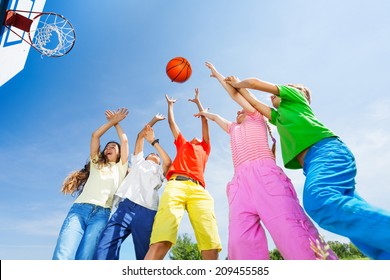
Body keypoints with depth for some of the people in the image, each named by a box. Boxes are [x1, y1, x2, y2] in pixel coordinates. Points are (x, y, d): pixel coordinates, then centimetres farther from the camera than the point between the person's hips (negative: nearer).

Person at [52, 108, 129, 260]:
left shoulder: (120, 168, 23)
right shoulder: (96, 164, 28)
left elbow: (124, 141, 18)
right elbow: (95, 135, 21)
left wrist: (117, 123, 32)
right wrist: (111, 121, 29)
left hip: (101, 214, -1)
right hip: (79, 209, 2)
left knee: (84, 259, -20)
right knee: (61, 256, -21)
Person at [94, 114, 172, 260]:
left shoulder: (159, 171, 26)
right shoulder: (139, 162, 31)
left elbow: (168, 162, 3)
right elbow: (141, 135, 30)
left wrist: (153, 141, 9)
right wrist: (153, 121, 32)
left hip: (146, 213, -1)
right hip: (124, 208, 1)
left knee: (145, 255, -6)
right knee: (104, 250, -17)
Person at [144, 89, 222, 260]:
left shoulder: (204, 148, 38)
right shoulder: (182, 144, 39)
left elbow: (205, 121, 43)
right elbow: (171, 122, 47)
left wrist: (198, 102, 53)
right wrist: (170, 104, 60)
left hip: (198, 189, 1)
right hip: (176, 184, 0)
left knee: (211, 247, -21)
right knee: (160, 243, -24)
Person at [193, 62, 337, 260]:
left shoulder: (257, 117, 27)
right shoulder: (233, 129, 41)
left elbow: (235, 94, 26)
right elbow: (216, 117, 58)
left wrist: (217, 74, 38)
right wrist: (203, 113, 74)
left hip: (265, 173, -4)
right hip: (240, 180, 5)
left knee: (290, 228, -22)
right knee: (240, 241, -17)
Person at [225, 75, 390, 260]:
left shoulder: (292, 95, 24)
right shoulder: (279, 116, 42)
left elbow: (254, 82, 26)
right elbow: (253, 101, 49)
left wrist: (238, 83, 45)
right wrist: (237, 86, 57)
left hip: (326, 151, -8)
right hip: (314, 161, 8)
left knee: (319, 202, -37)